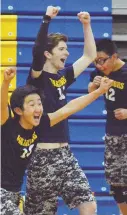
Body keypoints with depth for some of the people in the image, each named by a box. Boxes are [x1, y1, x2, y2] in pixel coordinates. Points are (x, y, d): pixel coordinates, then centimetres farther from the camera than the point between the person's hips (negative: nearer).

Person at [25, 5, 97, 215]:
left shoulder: (63, 77, 11)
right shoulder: (37, 78, -9)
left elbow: (89, 56, 20)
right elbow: (37, 51, -29)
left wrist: (86, 24, 12)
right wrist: (47, 19, -33)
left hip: (64, 154, 7)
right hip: (43, 156, -6)